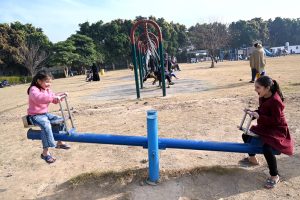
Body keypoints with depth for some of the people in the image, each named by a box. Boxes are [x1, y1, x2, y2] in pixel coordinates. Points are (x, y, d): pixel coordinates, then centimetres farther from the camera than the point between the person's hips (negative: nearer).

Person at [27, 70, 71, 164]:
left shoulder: (47, 90, 10)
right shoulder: (34, 89, -17)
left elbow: (54, 99, 14)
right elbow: (39, 98, -40)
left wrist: (61, 95, -5)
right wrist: (53, 96, -49)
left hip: (45, 113, 9)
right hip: (35, 115, -9)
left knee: (61, 120, 1)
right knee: (46, 126, -35)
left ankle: (59, 142, 16)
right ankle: (45, 152, -30)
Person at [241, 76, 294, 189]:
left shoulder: (275, 101, -27)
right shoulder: (263, 98, -1)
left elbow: (276, 120, -26)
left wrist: (259, 117, -33)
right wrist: (253, 113, -7)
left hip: (277, 129, -9)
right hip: (265, 127, 10)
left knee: (266, 148, -29)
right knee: (246, 136, 14)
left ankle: (274, 176, -7)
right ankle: (252, 159, 36)